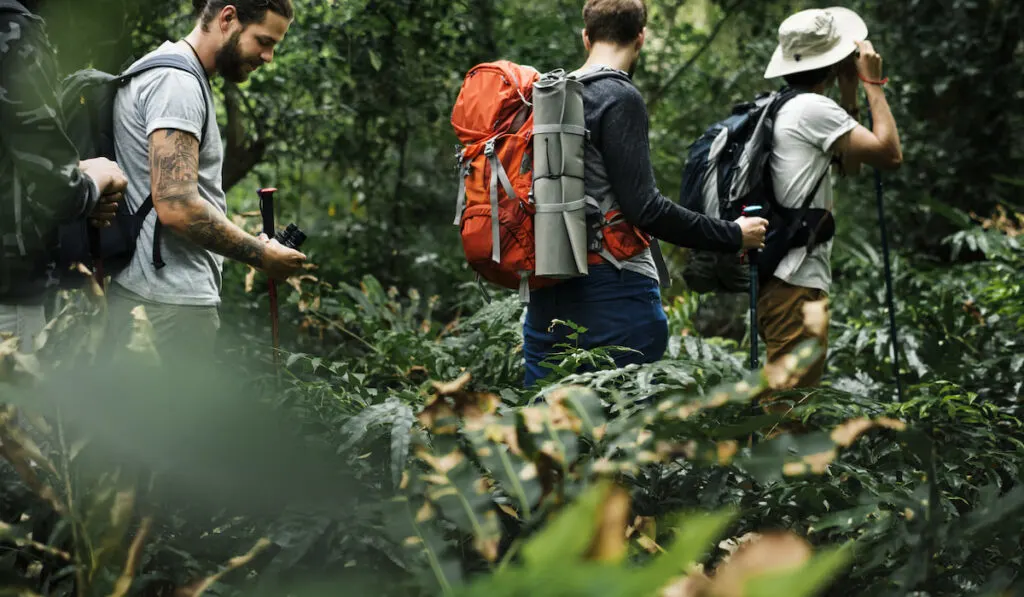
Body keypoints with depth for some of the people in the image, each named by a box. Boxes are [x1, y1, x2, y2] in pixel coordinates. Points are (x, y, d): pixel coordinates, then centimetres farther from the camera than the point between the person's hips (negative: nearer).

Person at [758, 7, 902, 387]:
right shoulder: (813, 109, -11)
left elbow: (850, 164, 26)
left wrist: (849, 93, 19)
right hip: (796, 283, -10)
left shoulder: (785, 109, 18)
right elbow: (890, 154, -13)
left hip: (782, 280, 10)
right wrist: (873, 83, -3)